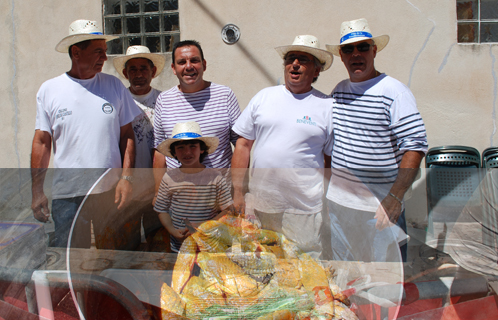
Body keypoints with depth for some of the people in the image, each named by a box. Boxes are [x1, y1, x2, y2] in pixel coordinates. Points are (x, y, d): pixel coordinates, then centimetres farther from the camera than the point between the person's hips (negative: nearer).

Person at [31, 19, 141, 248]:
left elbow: (127, 135, 5)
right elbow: (41, 143, 5)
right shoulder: (49, 90, 3)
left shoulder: (114, 86, 4)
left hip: (111, 191, 1)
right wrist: (37, 192, 1)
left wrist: (126, 177, -5)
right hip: (66, 194, -1)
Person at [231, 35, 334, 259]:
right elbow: (243, 144, 8)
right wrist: (237, 191, 3)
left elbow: (333, 161, 2)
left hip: (304, 209, -2)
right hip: (259, 205, 2)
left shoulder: (327, 107, 1)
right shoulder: (264, 97, 7)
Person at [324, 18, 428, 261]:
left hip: (379, 206, -6)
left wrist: (395, 198, -21)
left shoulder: (394, 91, -10)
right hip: (338, 202, 6)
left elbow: (415, 146, -14)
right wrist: (329, 184, 13)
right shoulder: (338, 91, 9)